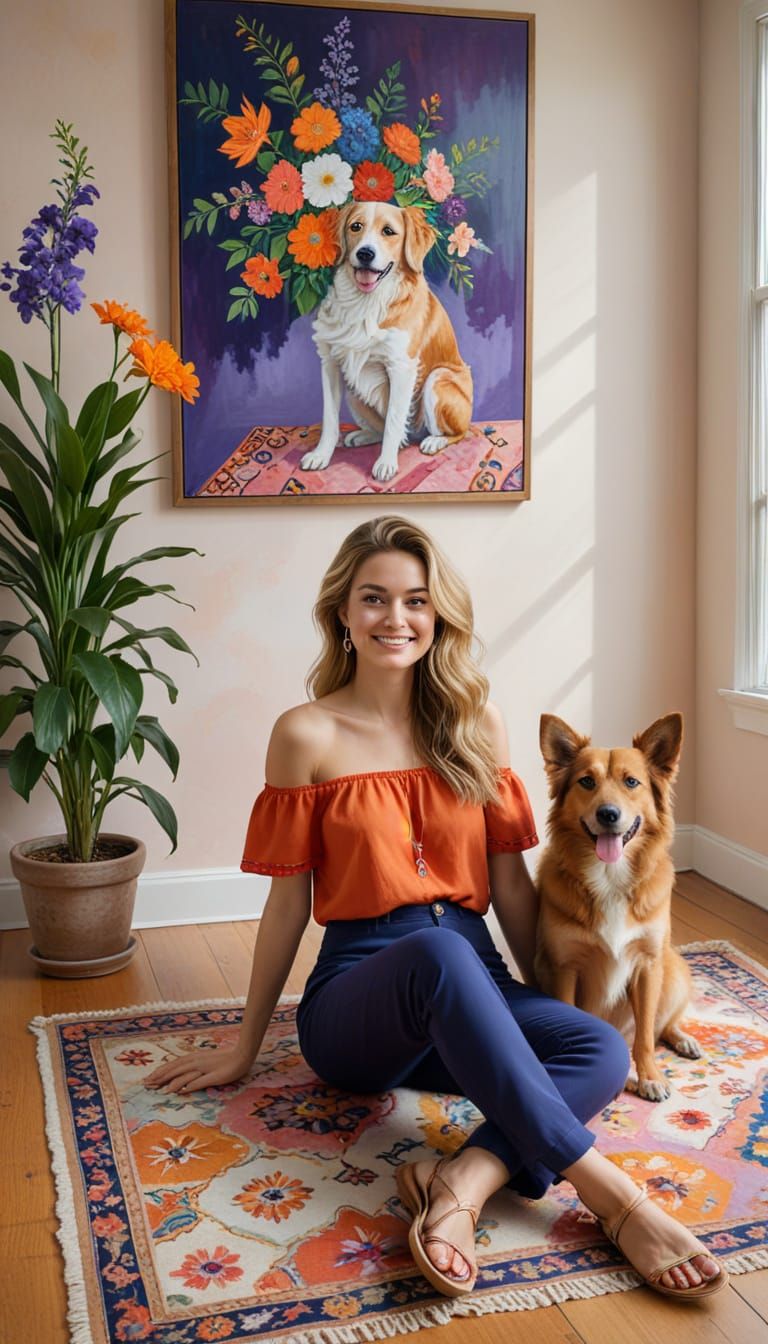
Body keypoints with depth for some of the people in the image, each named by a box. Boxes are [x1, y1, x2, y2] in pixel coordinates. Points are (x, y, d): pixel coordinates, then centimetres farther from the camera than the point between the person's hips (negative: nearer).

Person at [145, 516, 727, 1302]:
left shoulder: (475, 726, 7)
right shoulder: (308, 735, -4)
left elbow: (511, 884, 10)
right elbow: (288, 904, 2)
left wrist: (550, 1003, 11)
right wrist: (245, 1048, 8)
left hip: (474, 988, 4)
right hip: (360, 991, -4)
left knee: (601, 1051, -26)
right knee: (440, 952, -39)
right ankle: (614, 1199, -38)